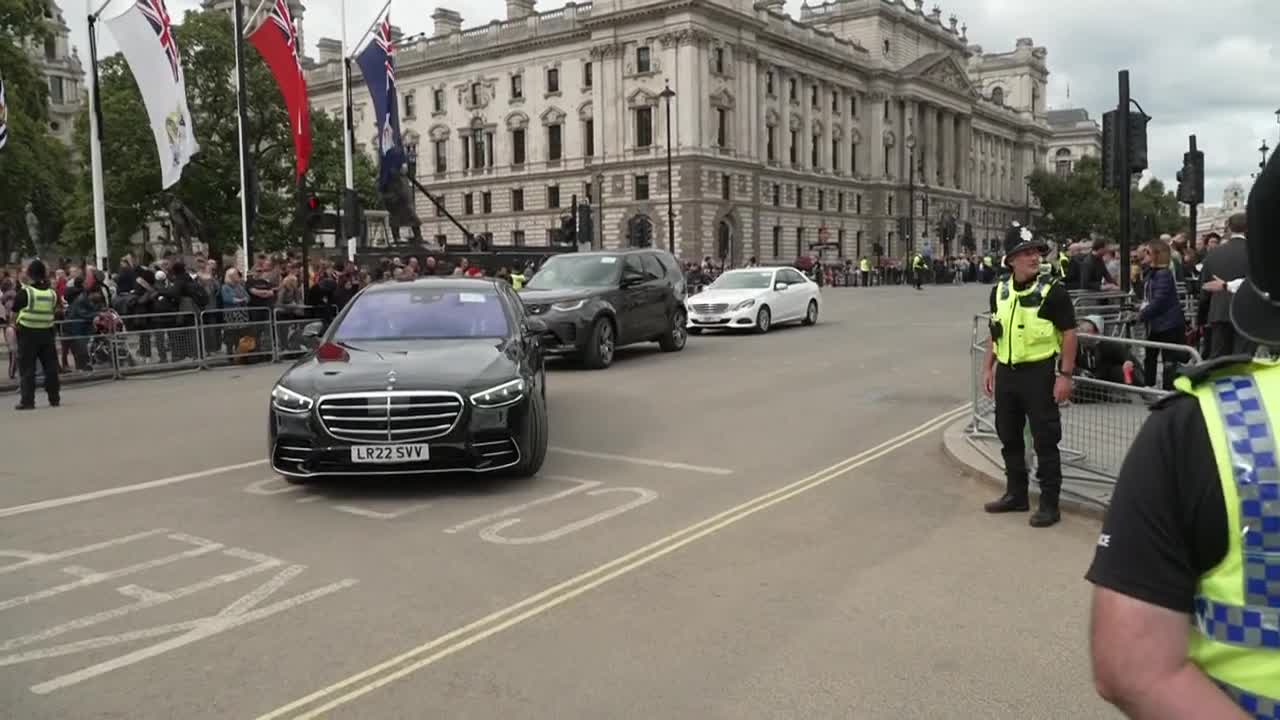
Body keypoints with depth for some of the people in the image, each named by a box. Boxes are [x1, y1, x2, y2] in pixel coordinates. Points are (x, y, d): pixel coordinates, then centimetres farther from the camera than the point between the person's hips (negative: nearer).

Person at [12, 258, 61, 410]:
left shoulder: (24, 292, -11)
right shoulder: (51, 293, 1)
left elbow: (15, 314, -7)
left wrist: (16, 325, 9)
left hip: (27, 333, -3)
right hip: (47, 332, 4)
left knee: (27, 368, 1)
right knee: (50, 366, 10)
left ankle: (27, 400, -2)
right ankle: (54, 398, 14)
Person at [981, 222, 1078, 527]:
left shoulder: (1052, 290, -10)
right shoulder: (999, 291, 6)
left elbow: (1069, 333, -10)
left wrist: (1065, 375, -15)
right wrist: (988, 368, 11)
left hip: (1038, 373, -6)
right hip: (1006, 373, 6)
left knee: (1045, 440, 0)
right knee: (1009, 437, 15)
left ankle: (1049, 504, 9)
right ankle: (1016, 494, 30)